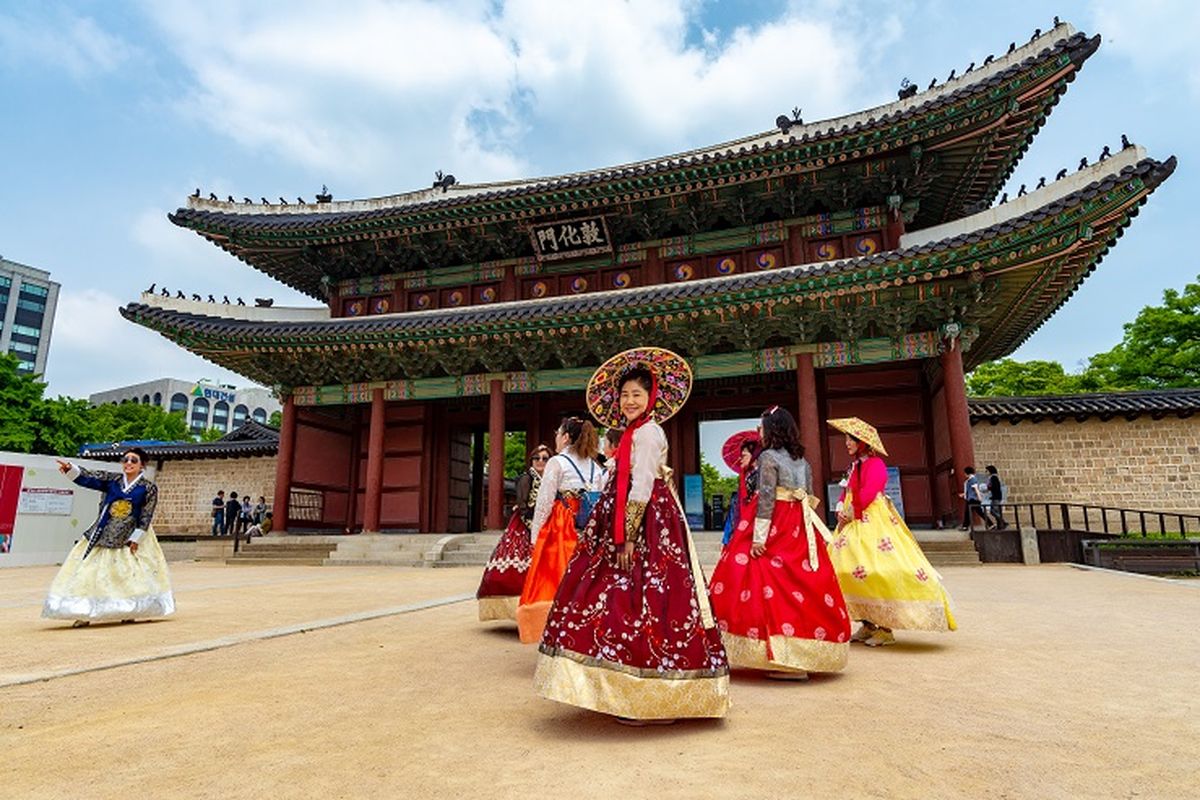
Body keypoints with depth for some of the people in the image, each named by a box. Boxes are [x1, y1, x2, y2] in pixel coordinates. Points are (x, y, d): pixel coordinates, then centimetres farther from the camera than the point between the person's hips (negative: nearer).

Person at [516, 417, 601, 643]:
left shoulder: (557, 462, -5)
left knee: (555, 583, 0)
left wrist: (534, 535, -2)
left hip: (558, 531, -5)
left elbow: (544, 502, -7)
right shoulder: (595, 467, 11)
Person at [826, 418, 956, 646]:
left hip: (873, 523, -9)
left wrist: (850, 512, -12)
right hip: (854, 524, 9)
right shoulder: (855, 465, 18)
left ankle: (885, 629, -4)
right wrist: (841, 509, -1)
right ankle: (867, 625, 14)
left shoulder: (875, 464, -9)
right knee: (849, 570, 6)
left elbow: (867, 494, -18)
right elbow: (846, 492, 17)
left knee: (877, 572, -12)